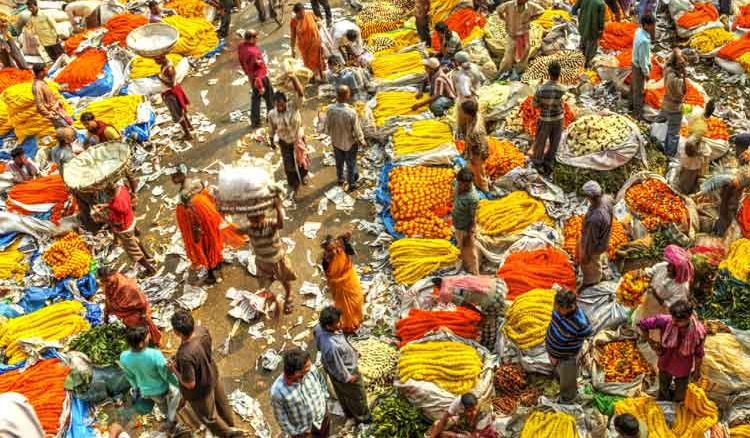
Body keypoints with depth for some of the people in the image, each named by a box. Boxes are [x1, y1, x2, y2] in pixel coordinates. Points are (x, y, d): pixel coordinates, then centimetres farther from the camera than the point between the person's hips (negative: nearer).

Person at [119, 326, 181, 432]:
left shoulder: (123, 357, -27)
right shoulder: (155, 355, -40)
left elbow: (130, 376, -5)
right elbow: (167, 375, -24)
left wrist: (136, 387, 15)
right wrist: (179, 384, -5)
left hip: (146, 391, 4)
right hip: (162, 389, -4)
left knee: (161, 404, 34)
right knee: (175, 391, 31)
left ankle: (169, 418, 62)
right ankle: (171, 420, 44)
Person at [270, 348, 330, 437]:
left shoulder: (311, 369, -26)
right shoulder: (278, 391, -36)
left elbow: (322, 382, -1)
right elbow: (281, 417, -19)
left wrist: (324, 400, 6)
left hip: (323, 417, 4)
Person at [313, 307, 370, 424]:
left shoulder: (319, 327, -25)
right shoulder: (332, 347, -49)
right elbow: (339, 368, -31)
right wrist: (348, 378, -11)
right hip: (346, 372, -7)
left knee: (342, 393, 34)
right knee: (357, 396, 24)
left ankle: (349, 413, 61)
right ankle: (362, 417, 51)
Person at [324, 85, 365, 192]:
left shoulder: (330, 109, -23)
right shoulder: (351, 112, -35)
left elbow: (327, 126, -6)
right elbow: (357, 131, -22)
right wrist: (362, 141, -3)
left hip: (336, 141, 4)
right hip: (350, 143, -4)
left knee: (339, 162, 29)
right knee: (351, 164, 20)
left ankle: (340, 179, 52)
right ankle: (351, 185, 40)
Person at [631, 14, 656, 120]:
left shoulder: (639, 31, -9)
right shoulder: (644, 40, -36)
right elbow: (642, 59, -26)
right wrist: (646, 73, -17)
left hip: (636, 64, 9)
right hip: (639, 67, -9)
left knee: (634, 86, 27)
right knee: (638, 90, 9)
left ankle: (632, 104, 48)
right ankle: (638, 113, 25)